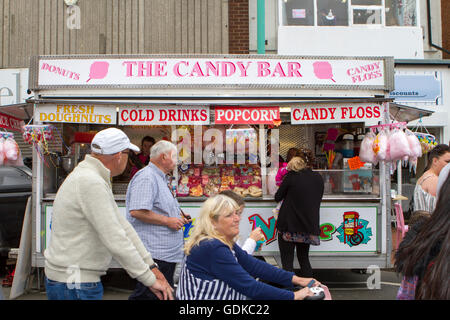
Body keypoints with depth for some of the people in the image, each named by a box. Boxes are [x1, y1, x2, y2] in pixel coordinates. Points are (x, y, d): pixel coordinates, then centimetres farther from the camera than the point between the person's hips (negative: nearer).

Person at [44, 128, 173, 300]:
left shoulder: (95, 179, 11)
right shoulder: (91, 183, -22)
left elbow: (122, 226, 9)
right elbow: (116, 240, -25)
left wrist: (151, 266, 7)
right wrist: (150, 279, -17)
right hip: (74, 286, -10)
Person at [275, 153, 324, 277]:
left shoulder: (291, 176, -9)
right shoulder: (318, 178, 4)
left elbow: (278, 197, -2)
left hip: (289, 226, -5)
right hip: (309, 226, 5)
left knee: (287, 262, 3)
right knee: (304, 259, 19)